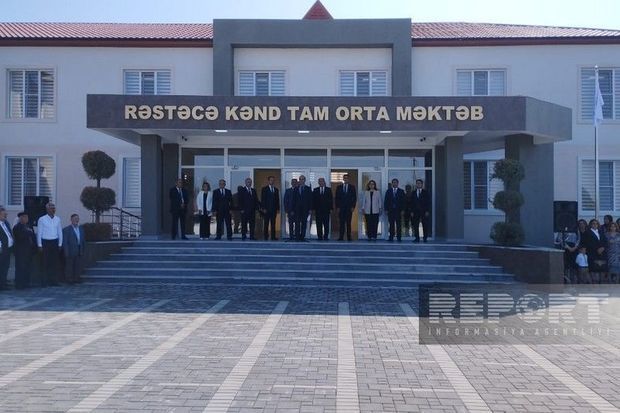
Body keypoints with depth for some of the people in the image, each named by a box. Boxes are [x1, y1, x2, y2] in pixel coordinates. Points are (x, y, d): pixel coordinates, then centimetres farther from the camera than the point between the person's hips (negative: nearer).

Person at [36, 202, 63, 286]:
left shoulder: (57, 219, 7)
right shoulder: (42, 219, -3)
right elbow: (39, 233, -2)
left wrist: (60, 244, 8)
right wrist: (40, 245, -5)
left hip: (55, 242, 3)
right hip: (45, 242, -3)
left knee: (55, 262, 3)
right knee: (46, 263, -2)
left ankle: (54, 281, 7)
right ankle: (45, 281, 3)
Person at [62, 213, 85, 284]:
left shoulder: (81, 229, 12)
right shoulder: (66, 229, -5)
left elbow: (83, 240, 15)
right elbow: (65, 242, -8)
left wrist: (82, 250, 9)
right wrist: (66, 252, -13)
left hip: (79, 251, 5)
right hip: (70, 251, -5)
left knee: (78, 265, 6)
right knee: (69, 266, 0)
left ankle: (77, 278, 14)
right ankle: (69, 279, 7)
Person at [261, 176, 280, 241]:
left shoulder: (276, 190, 14)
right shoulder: (264, 189, 2)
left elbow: (277, 200, 15)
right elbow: (262, 199, -3)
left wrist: (278, 208, 7)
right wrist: (264, 208, -11)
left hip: (274, 209, 4)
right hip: (266, 209, -4)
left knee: (273, 224, 3)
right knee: (266, 224, -1)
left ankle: (273, 236, 4)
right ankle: (265, 236, 3)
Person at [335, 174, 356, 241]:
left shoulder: (352, 187, 8)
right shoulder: (339, 187, 10)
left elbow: (354, 197, 5)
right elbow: (337, 198, 8)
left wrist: (353, 206, -4)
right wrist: (337, 207, 0)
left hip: (349, 208, -1)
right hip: (341, 208, 1)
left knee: (348, 223, -1)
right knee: (342, 223, -3)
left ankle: (349, 237, 2)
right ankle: (341, 237, -3)